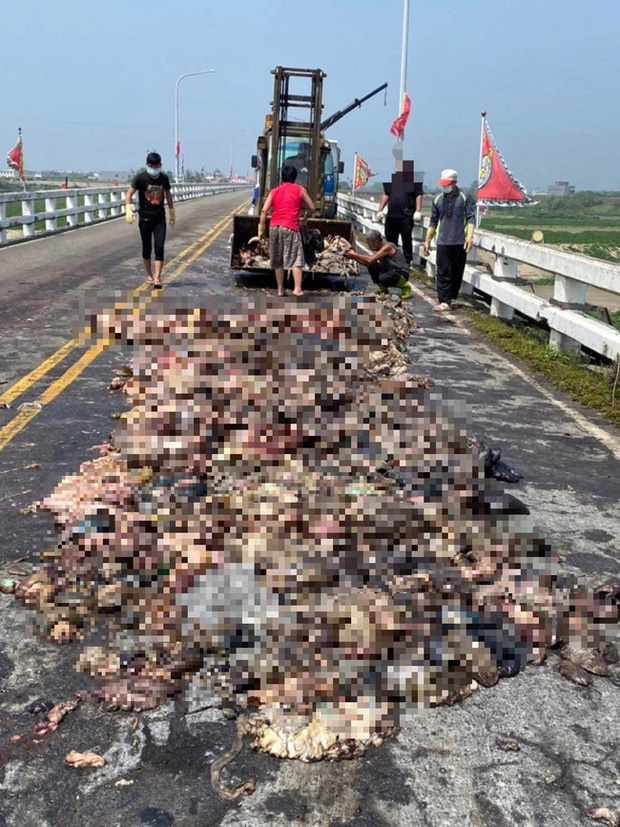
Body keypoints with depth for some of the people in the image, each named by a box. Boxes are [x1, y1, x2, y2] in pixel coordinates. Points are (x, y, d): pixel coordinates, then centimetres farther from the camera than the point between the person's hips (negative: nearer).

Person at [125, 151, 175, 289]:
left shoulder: (164, 178, 1)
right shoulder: (141, 178, -9)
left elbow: (168, 195, 15)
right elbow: (129, 193, -8)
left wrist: (171, 213, 22)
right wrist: (128, 209, -23)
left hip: (160, 218, 1)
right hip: (145, 218, -1)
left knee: (159, 248, -9)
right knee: (147, 248, 7)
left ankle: (157, 278, -11)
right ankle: (149, 275, 24)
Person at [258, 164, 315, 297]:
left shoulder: (274, 191, 14)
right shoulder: (300, 190, 8)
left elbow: (264, 210, 4)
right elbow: (311, 208, 10)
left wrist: (262, 228, 7)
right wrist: (305, 218, 29)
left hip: (274, 227, 4)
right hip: (290, 228, -3)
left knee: (278, 261, 12)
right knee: (296, 260, -7)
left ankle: (280, 290, 15)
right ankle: (297, 289, -22)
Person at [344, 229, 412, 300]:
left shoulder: (387, 247, -22)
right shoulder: (378, 249, 5)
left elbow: (370, 260, -32)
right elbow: (367, 263, 4)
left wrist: (355, 255, -22)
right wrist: (354, 257, -5)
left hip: (401, 272, -8)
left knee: (383, 278, -36)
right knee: (371, 266, -11)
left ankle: (405, 286, -6)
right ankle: (383, 289, 8)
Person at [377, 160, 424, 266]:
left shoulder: (413, 178, -3)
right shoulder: (391, 178, 14)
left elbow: (419, 195, -5)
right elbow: (386, 195, 20)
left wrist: (418, 211, -14)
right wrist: (380, 210, 16)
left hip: (406, 216, -5)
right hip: (391, 215, 5)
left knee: (407, 240, 1)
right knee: (390, 241, 10)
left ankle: (407, 261, 8)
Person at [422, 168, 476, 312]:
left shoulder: (466, 198, 0)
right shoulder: (438, 200, 11)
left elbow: (471, 218, -7)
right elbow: (433, 222, 15)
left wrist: (469, 236, -20)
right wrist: (427, 241, 13)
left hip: (460, 243, -2)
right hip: (443, 243, 2)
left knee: (457, 273, 6)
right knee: (443, 272, -4)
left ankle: (450, 298, 19)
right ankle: (444, 301, -5)